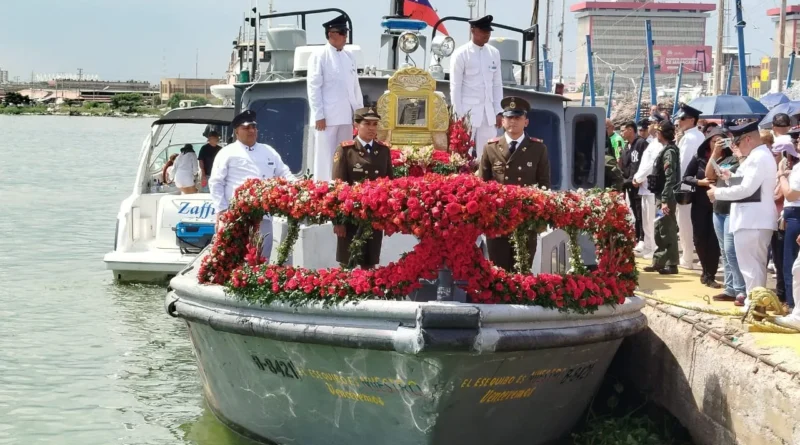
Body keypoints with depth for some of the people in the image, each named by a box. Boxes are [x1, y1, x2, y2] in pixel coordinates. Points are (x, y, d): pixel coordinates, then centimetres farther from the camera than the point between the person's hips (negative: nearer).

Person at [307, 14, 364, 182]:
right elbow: (314, 87, -9)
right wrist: (319, 115, -13)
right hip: (327, 116, -6)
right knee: (325, 156, -3)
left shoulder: (349, 56, 13)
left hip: (346, 116, 6)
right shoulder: (319, 56, -5)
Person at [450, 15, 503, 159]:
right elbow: (455, 87, -7)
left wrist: (498, 111, 7)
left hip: (489, 112, 5)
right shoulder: (460, 54, -6)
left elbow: (497, 84, 12)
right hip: (468, 111, -5)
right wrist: (458, 115, -10)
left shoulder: (494, 53, 9)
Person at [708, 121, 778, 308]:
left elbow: (747, 189, -24)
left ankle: (753, 303, -2)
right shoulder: (761, 155, 15)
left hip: (752, 220, -11)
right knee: (756, 263, 18)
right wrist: (732, 177, 10)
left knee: (750, 264, -6)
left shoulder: (758, 158, -18)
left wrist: (718, 193, -15)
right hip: (755, 218, 11)